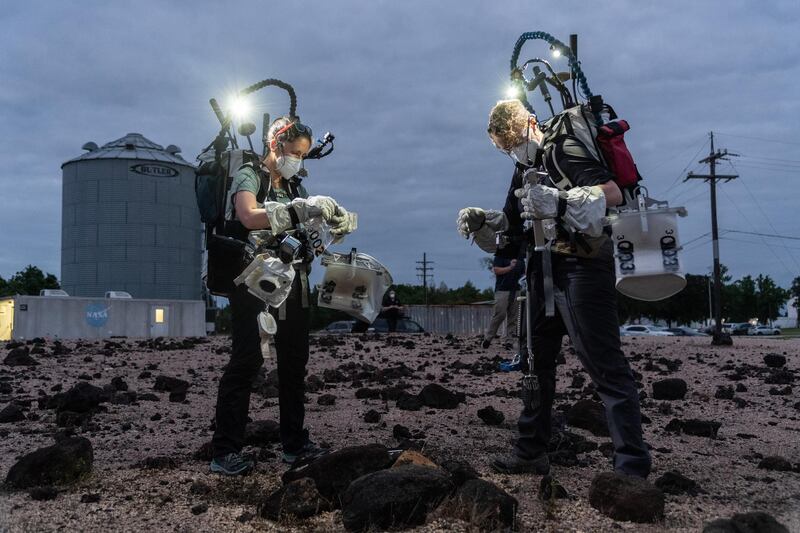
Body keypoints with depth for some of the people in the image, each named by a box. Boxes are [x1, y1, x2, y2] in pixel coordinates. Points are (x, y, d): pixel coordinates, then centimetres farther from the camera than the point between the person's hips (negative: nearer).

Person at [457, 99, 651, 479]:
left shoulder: (563, 150, -7)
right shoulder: (524, 169, 19)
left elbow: (613, 193, -21)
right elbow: (510, 224, 21)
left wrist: (560, 201, -34)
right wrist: (479, 222, 1)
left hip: (581, 266, -9)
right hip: (544, 271, 10)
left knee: (605, 366, -10)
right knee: (537, 360, 14)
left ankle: (632, 467, -6)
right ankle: (531, 452, 27)